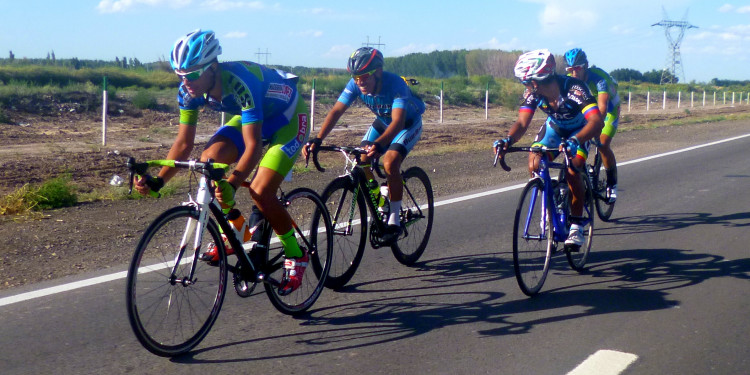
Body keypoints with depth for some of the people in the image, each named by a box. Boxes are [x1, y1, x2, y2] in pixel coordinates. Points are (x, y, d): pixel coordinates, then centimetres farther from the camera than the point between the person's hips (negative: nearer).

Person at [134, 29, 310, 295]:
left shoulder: (239, 82, -38)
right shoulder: (189, 90, -18)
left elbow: (253, 146, -41)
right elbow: (184, 142, -12)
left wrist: (232, 184, -55)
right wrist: (158, 181, -23)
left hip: (288, 118, -7)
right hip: (249, 116, 7)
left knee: (260, 192, -20)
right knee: (208, 162, -16)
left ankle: (296, 255, 1)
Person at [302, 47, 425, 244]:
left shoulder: (395, 84, -37)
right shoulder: (355, 84, -23)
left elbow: (398, 121, -47)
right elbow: (336, 111, -28)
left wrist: (378, 145, -64)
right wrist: (317, 140, -42)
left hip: (409, 123, -6)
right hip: (383, 122, 6)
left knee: (390, 164, -27)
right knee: (362, 162, -11)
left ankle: (394, 220, -13)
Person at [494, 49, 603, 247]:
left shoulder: (573, 88, -39)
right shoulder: (533, 92, -25)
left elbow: (597, 121, -49)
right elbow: (522, 122, -29)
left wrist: (574, 141, -67)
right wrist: (508, 139, -51)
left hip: (579, 130, -4)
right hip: (555, 127, 4)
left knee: (571, 171, -24)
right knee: (534, 163, -18)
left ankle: (576, 225, -9)